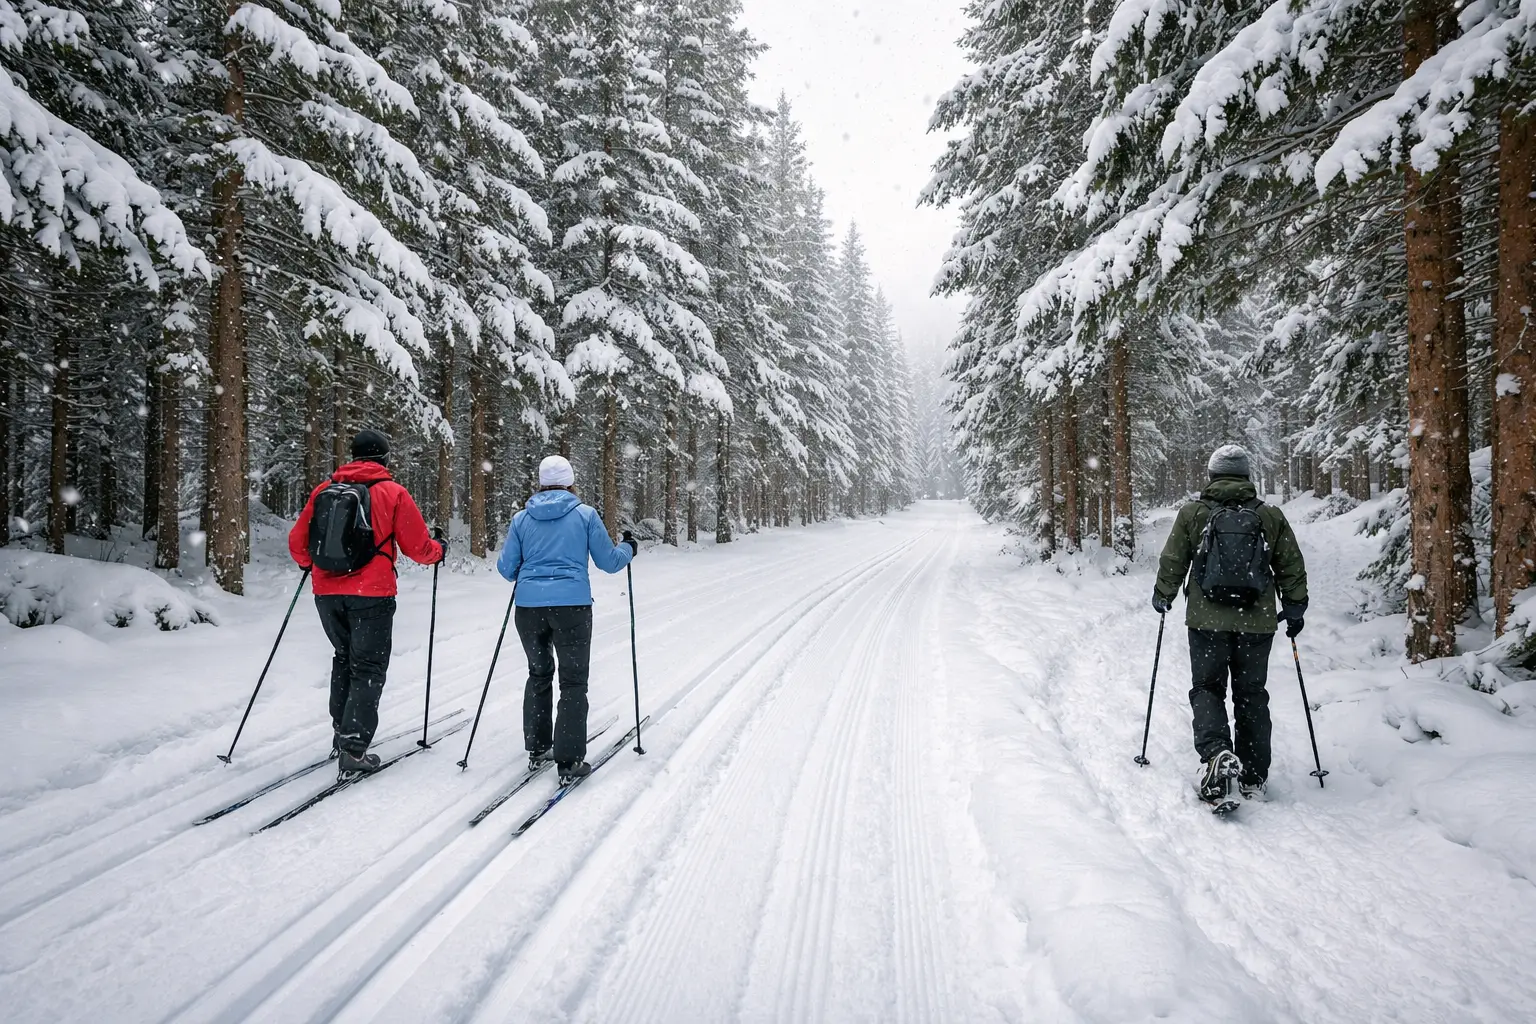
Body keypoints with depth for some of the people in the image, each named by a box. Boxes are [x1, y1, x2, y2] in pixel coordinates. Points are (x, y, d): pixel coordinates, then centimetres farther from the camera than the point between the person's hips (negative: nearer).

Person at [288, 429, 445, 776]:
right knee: (367, 670, 3)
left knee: (344, 659, 23)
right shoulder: (392, 493, -4)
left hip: (327, 593, 5)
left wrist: (310, 562, 32)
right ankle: (353, 749, -6)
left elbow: (297, 543, 11)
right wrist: (440, 550, 18)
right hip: (371, 596, -4)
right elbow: (418, 548, -3)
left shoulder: (323, 490, 7)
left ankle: (342, 734, 27)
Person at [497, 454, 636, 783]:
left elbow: (506, 567, 8)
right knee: (573, 681, 4)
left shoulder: (522, 519, 5)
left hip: (529, 605, 3)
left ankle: (537, 749, 27)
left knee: (539, 674, 21)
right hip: (571, 605, -3)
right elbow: (609, 561, 2)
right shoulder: (585, 514, -1)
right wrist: (628, 548, 23)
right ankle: (569, 762, -2)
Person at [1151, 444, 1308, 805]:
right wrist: (1294, 609, 22)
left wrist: (1162, 598, 19)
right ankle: (1253, 778, 16)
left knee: (1207, 688, 8)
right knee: (1252, 694, 13)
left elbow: (1172, 562, 2)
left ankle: (1217, 751, -19)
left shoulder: (1192, 514, -2)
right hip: (1258, 623, 2)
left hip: (1207, 621, -2)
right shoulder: (1271, 516, 4)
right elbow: (1292, 567, 9)